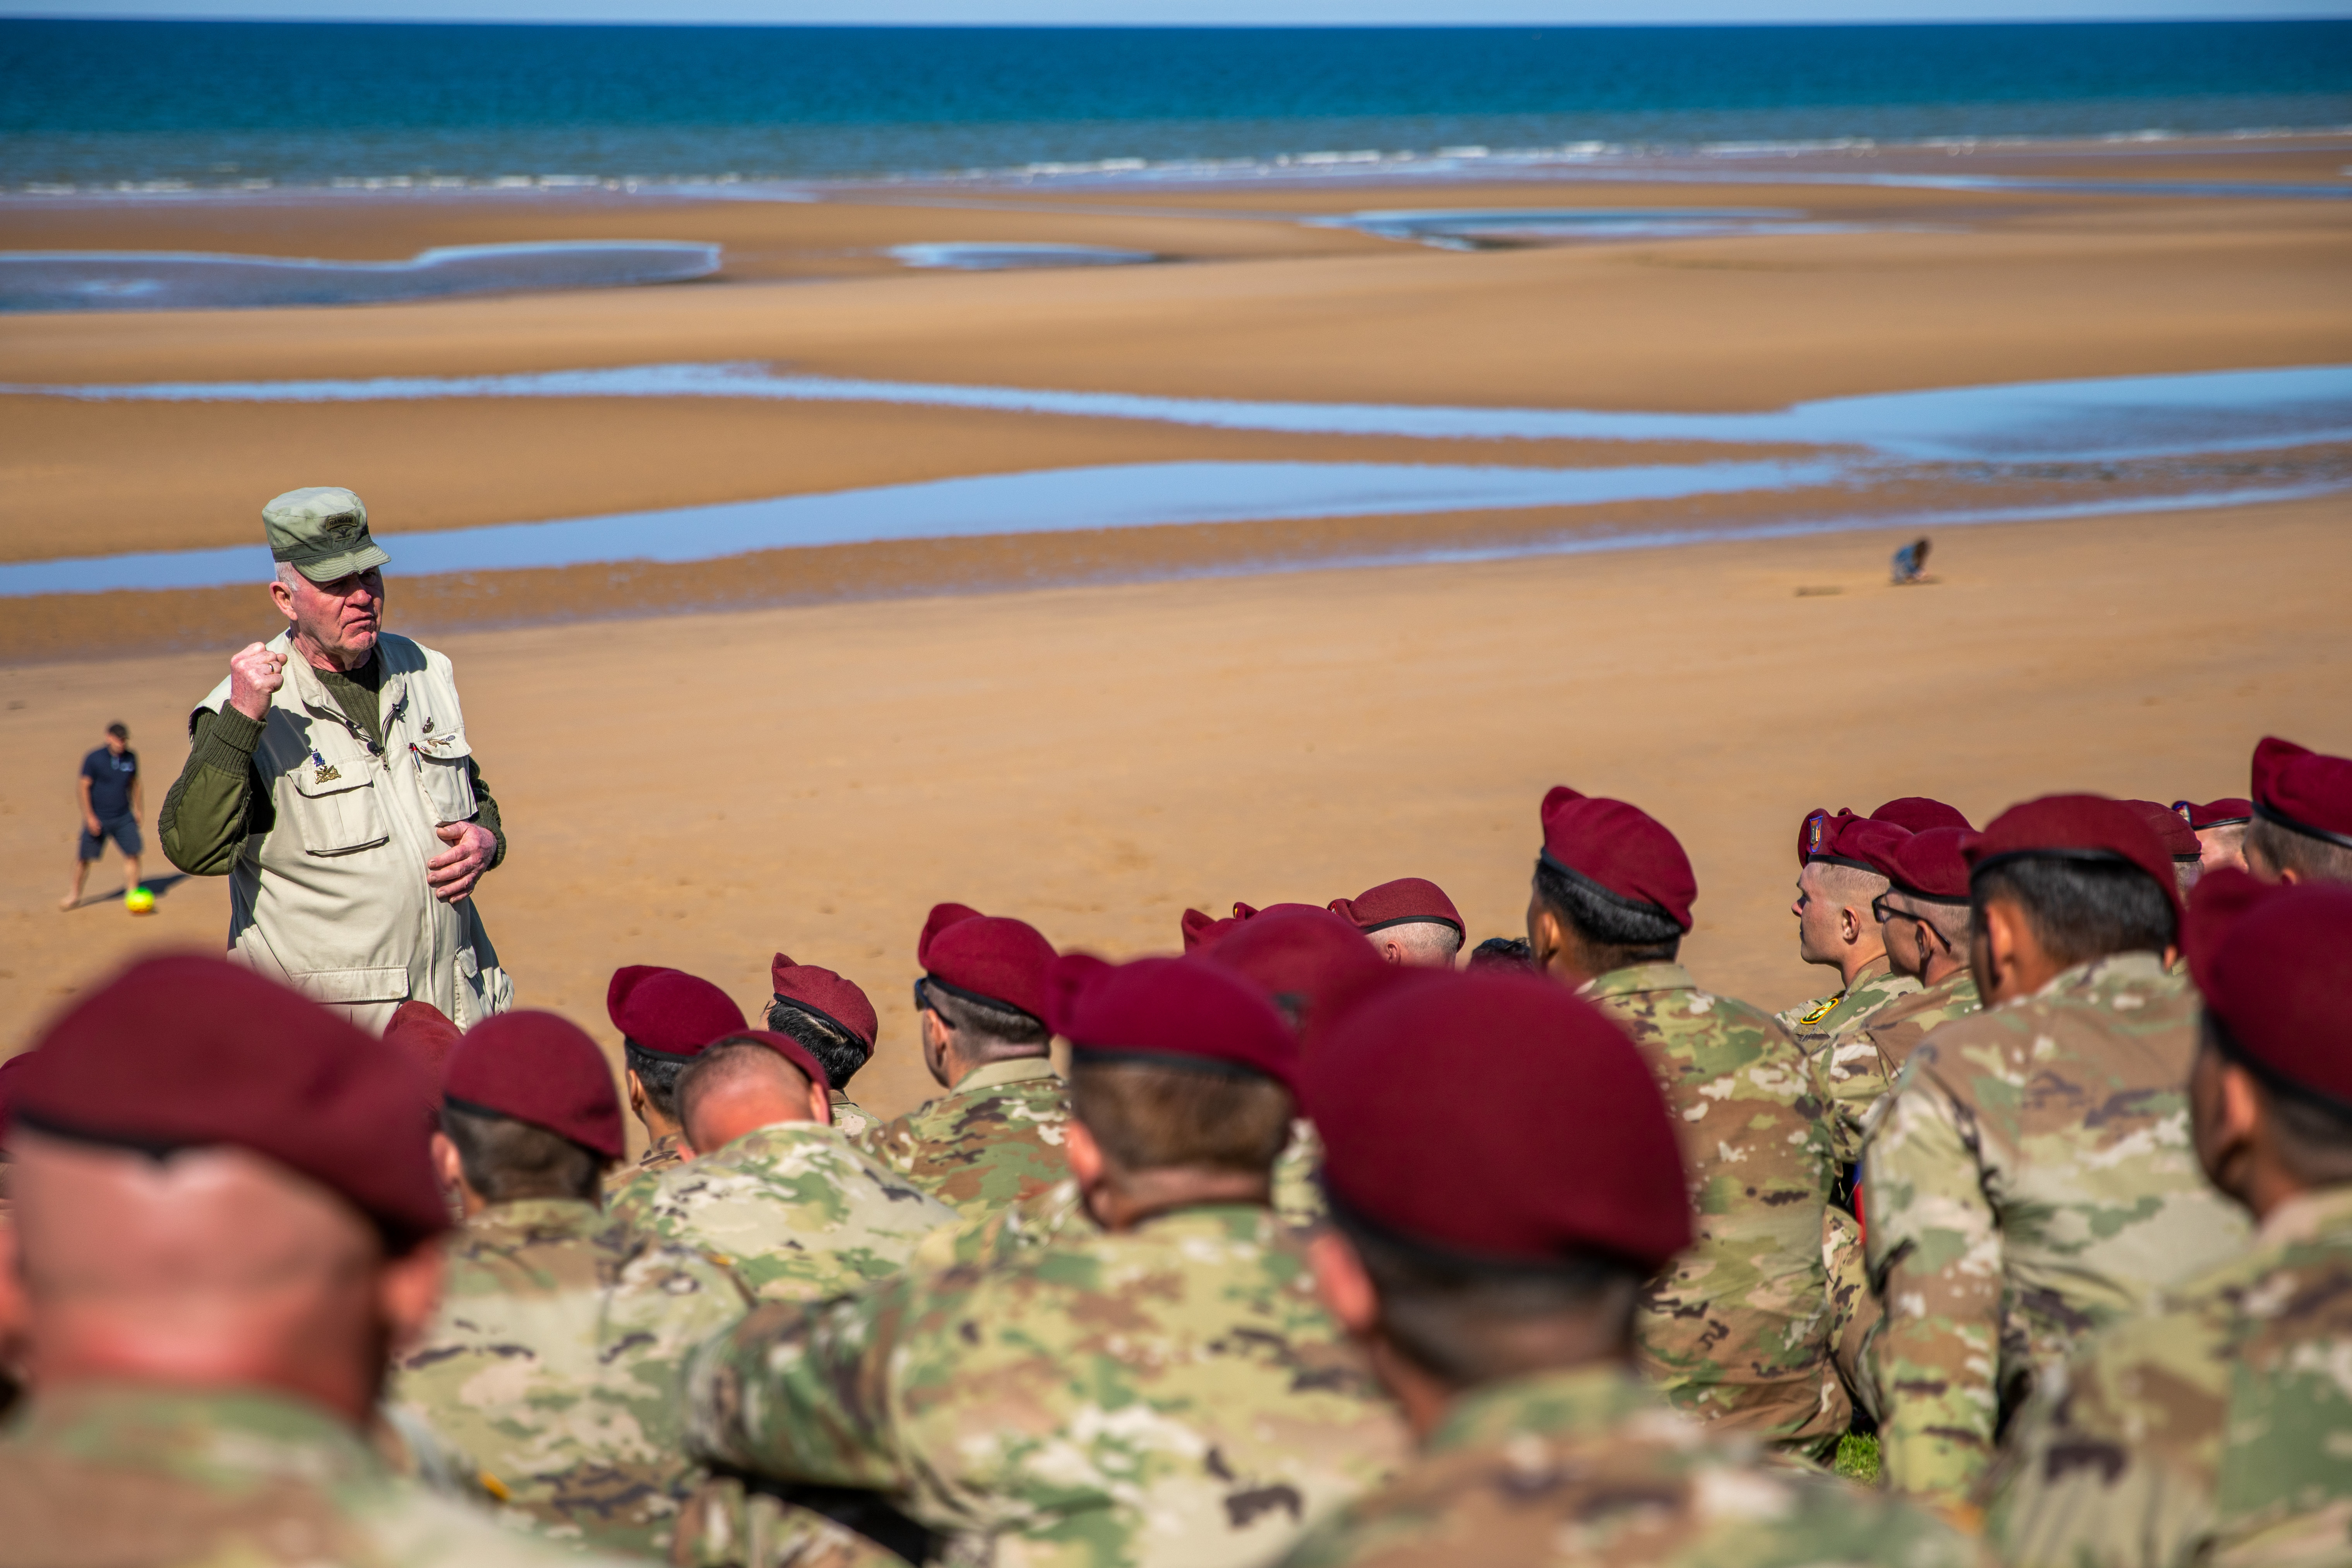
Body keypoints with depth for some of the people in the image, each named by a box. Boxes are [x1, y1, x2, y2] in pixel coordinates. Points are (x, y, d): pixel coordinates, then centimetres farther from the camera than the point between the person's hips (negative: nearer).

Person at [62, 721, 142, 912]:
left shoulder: (131, 758, 2)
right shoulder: (94, 759, -12)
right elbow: (83, 787, -10)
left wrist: (137, 807, 18)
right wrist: (89, 816, -15)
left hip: (124, 817, 3)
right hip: (97, 818, -3)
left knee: (133, 853, -6)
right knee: (84, 857, 1)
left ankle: (132, 894, 5)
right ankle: (75, 896, 17)